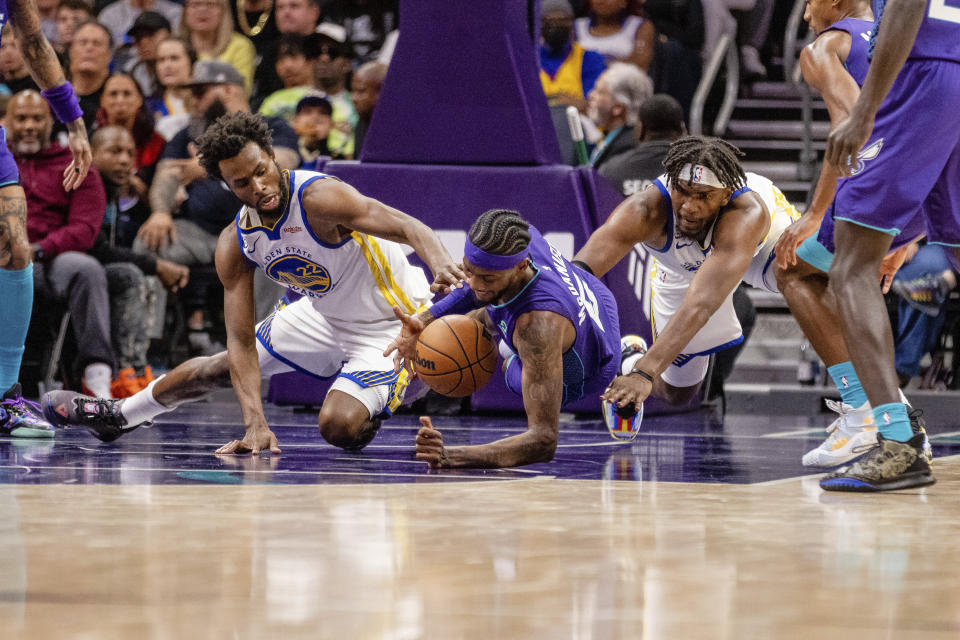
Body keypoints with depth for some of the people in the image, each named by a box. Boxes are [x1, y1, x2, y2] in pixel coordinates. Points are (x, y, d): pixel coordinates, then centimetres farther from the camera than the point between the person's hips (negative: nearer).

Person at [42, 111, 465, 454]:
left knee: (339, 428, -26)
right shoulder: (235, 245, -12)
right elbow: (242, 342, -12)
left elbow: (411, 228, -42)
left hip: (392, 324, -7)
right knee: (221, 366, 17)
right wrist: (255, 423, -27)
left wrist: (441, 267, -65)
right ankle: (119, 415, 41)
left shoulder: (319, 198, -33)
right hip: (325, 315, 7)